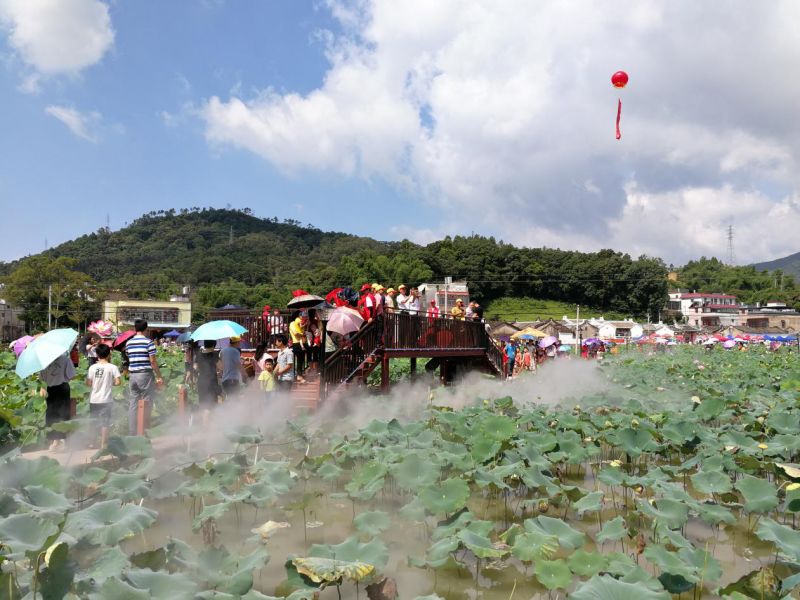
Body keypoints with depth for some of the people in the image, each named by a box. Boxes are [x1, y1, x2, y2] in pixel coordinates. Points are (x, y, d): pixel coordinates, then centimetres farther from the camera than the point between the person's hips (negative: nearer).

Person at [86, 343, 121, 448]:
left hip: (94, 399, 3)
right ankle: (103, 444, 4)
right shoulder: (112, 367, -10)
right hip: (106, 399, -3)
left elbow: (88, 383, -1)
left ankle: (92, 443, 23)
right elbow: (118, 382, -15)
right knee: (105, 423, 4)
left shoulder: (92, 367, -2)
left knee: (93, 422, 15)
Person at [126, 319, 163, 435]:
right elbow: (153, 361, -10)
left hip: (132, 375, 6)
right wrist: (159, 377, -6)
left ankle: (132, 432, 12)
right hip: (145, 374, -6)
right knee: (146, 404, 1)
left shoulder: (128, 343, 9)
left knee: (133, 405, 8)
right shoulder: (148, 342, -9)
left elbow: (129, 359, 11)